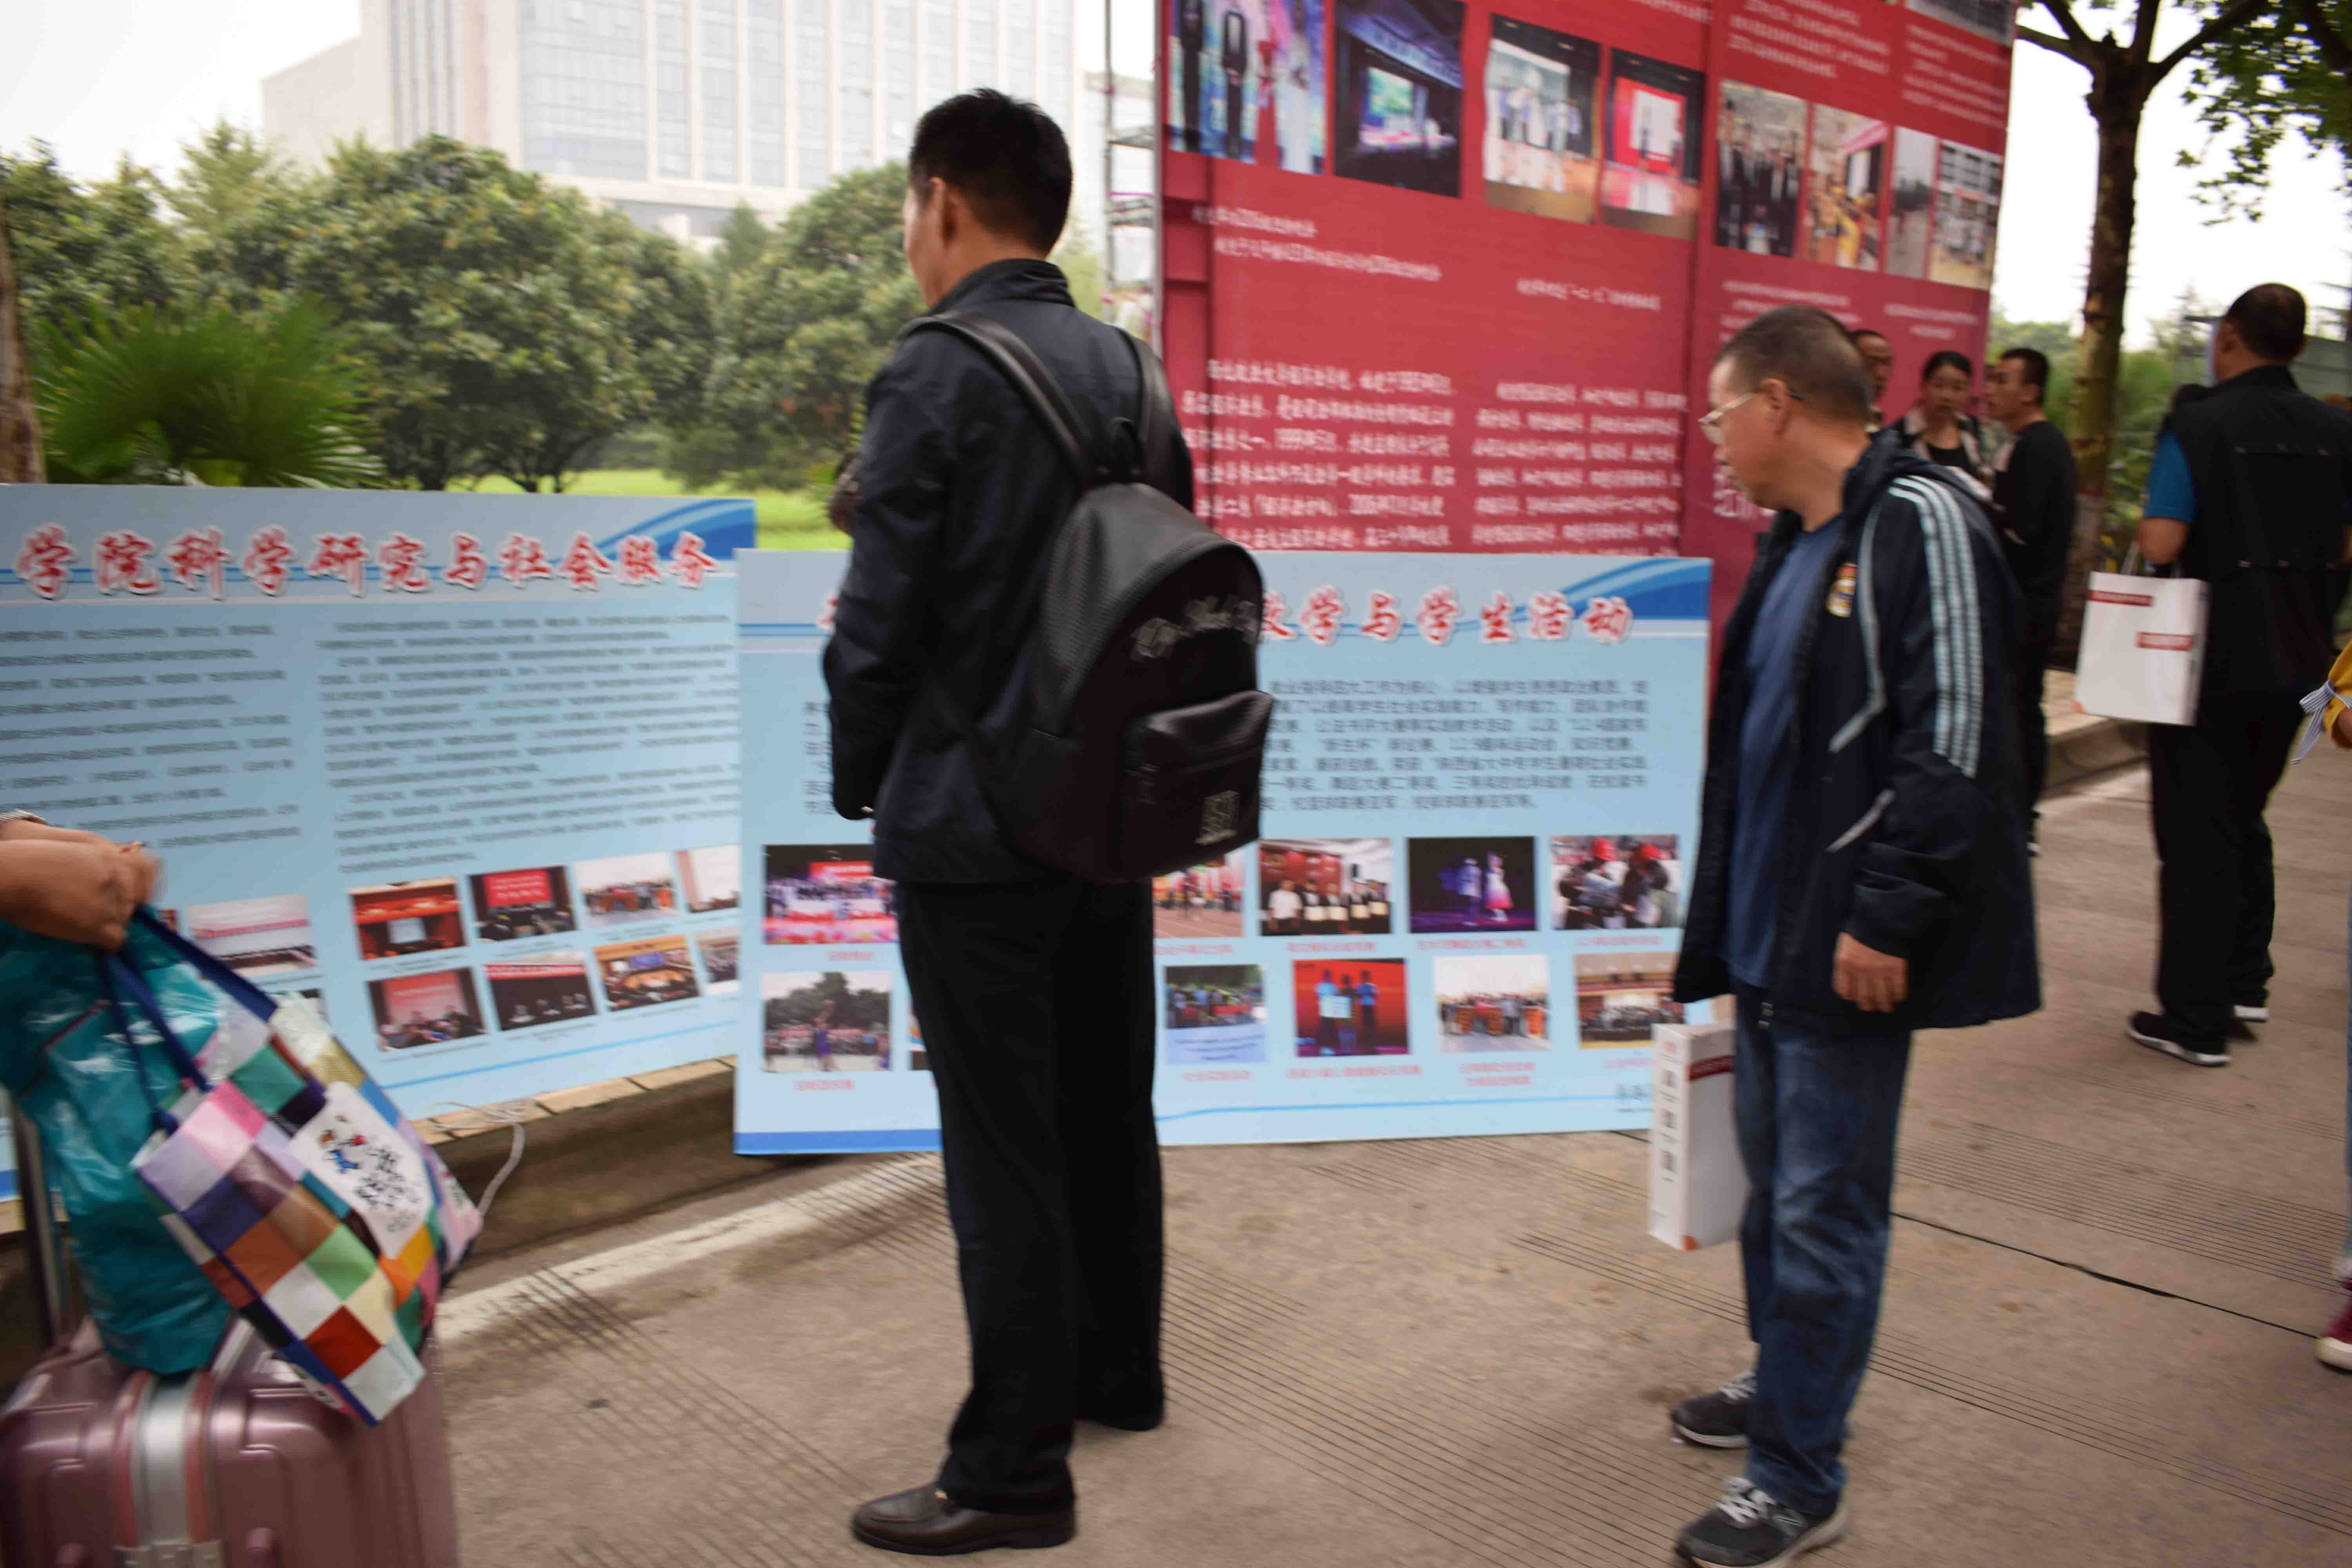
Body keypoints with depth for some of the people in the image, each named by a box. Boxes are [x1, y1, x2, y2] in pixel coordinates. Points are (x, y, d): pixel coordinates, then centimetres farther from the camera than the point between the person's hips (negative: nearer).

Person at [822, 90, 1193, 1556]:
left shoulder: (935, 375, -15)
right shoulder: (1128, 366, 7)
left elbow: (880, 617, -16)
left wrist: (862, 780, 1)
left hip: (970, 824, -7)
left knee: (1003, 1147, 2)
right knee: (1107, 1107, 19)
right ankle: (1120, 1368, 36)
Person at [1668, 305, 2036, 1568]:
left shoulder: (1920, 522, -16)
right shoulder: (1795, 541, 13)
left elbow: (1952, 743, -22)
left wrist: (1885, 918, -21)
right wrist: (1719, 914, 20)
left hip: (1854, 942, -9)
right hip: (1771, 927, 9)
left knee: (1822, 1207, 0)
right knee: (1773, 1169, 20)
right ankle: (1787, 1381, 39)